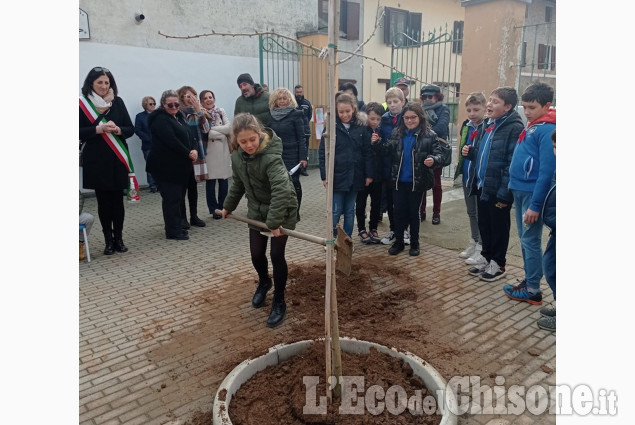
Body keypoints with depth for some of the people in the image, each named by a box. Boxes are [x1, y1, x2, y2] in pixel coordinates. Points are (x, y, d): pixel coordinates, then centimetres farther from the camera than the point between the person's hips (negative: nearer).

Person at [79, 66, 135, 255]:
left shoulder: (117, 102, 6)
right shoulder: (83, 103, 0)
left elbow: (131, 129, 5)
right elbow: (79, 132, -4)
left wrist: (118, 130, -15)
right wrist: (99, 129, -17)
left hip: (118, 159, 1)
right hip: (96, 161, -1)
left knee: (117, 200, 5)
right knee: (103, 201, 4)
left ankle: (119, 238, 16)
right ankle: (108, 240, 14)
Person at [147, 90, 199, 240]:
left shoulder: (179, 116, 16)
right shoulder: (160, 119, -12)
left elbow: (188, 136, 13)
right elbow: (171, 141, -22)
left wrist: (194, 150, -7)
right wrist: (188, 154, -14)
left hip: (181, 165, 9)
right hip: (166, 167, -9)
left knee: (179, 196, 14)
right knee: (172, 198, -5)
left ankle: (178, 225, 25)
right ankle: (173, 231, 2)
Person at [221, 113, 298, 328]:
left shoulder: (271, 157, -30)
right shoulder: (237, 156, -7)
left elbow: (281, 190, -39)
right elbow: (237, 184, 10)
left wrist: (274, 222, -39)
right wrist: (228, 206, 20)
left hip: (282, 210, -6)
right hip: (257, 210, 6)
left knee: (276, 255, -3)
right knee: (256, 254, 10)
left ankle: (279, 302, 16)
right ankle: (264, 282, 43)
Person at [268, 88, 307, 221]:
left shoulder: (296, 114, -4)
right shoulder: (271, 115, 8)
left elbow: (301, 137, -7)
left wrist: (303, 157, -13)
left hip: (292, 155, -4)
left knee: (293, 183, -1)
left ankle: (295, 212, 10)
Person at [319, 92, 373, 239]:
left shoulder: (361, 128, 2)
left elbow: (367, 153, 5)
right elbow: (323, 153, -4)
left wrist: (369, 174, 1)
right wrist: (324, 176, -9)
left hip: (355, 176, 3)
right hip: (337, 176, -2)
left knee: (350, 211, 12)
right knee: (335, 212, 3)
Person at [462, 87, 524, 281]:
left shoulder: (514, 128, -15)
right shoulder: (489, 124, 13)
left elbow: (513, 163, -20)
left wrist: (505, 193, -22)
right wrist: (471, 152, 2)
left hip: (498, 190, -8)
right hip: (483, 186, 8)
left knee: (498, 227, 7)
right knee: (483, 224, 16)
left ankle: (498, 263, 22)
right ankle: (487, 259, 31)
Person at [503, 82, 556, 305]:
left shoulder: (547, 130, -15)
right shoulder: (531, 126, 13)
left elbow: (546, 171, -19)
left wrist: (535, 204, -20)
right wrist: (516, 188, 12)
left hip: (533, 193, -9)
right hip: (520, 190, 9)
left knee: (531, 240, -2)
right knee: (524, 239, 15)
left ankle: (533, 290, 8)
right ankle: (528, 280, 27)